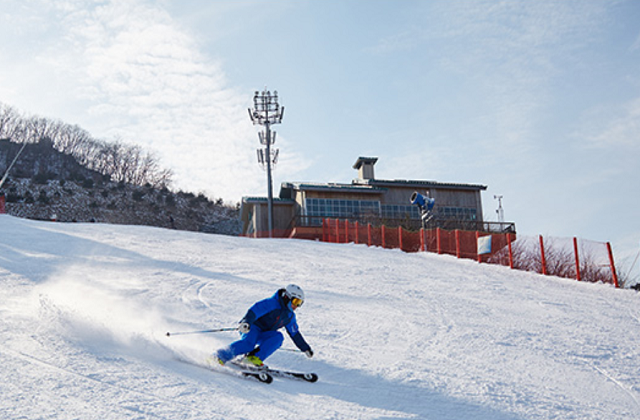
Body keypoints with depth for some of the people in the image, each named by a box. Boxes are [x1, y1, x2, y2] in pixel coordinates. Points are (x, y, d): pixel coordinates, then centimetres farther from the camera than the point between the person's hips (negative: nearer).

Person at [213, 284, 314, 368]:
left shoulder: (290, 316, 13)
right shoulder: (272, 303, -13)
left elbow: (295, 334, 24)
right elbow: (255, 310, -26)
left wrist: (306, 348, 24)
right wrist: (247, 322, -44)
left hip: (262, 335, 7)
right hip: (251, 327, -7)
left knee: (278, 337, -22)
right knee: (248, 343, -35)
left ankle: (254, 358, -32)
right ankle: (219, 356, -26)